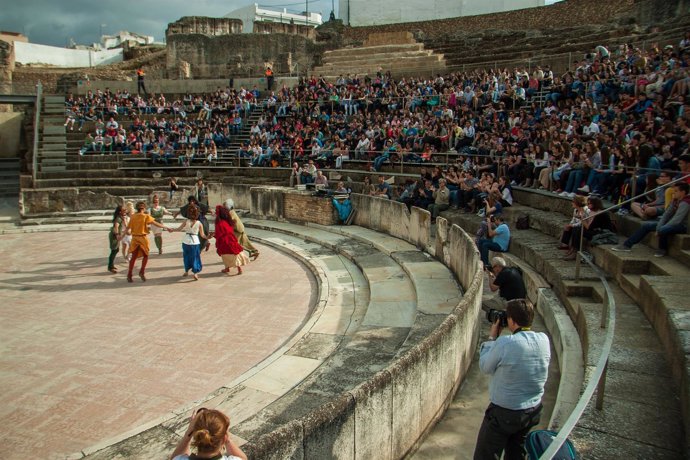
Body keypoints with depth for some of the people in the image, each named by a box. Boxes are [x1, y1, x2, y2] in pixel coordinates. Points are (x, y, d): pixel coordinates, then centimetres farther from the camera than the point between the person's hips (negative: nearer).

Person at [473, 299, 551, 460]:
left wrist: (492, 337, -3)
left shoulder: (504, 343, -27)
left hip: (504, 413, -6)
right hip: (534, 411, 6)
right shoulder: (544, 340, -10)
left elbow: (484, 367, -10)